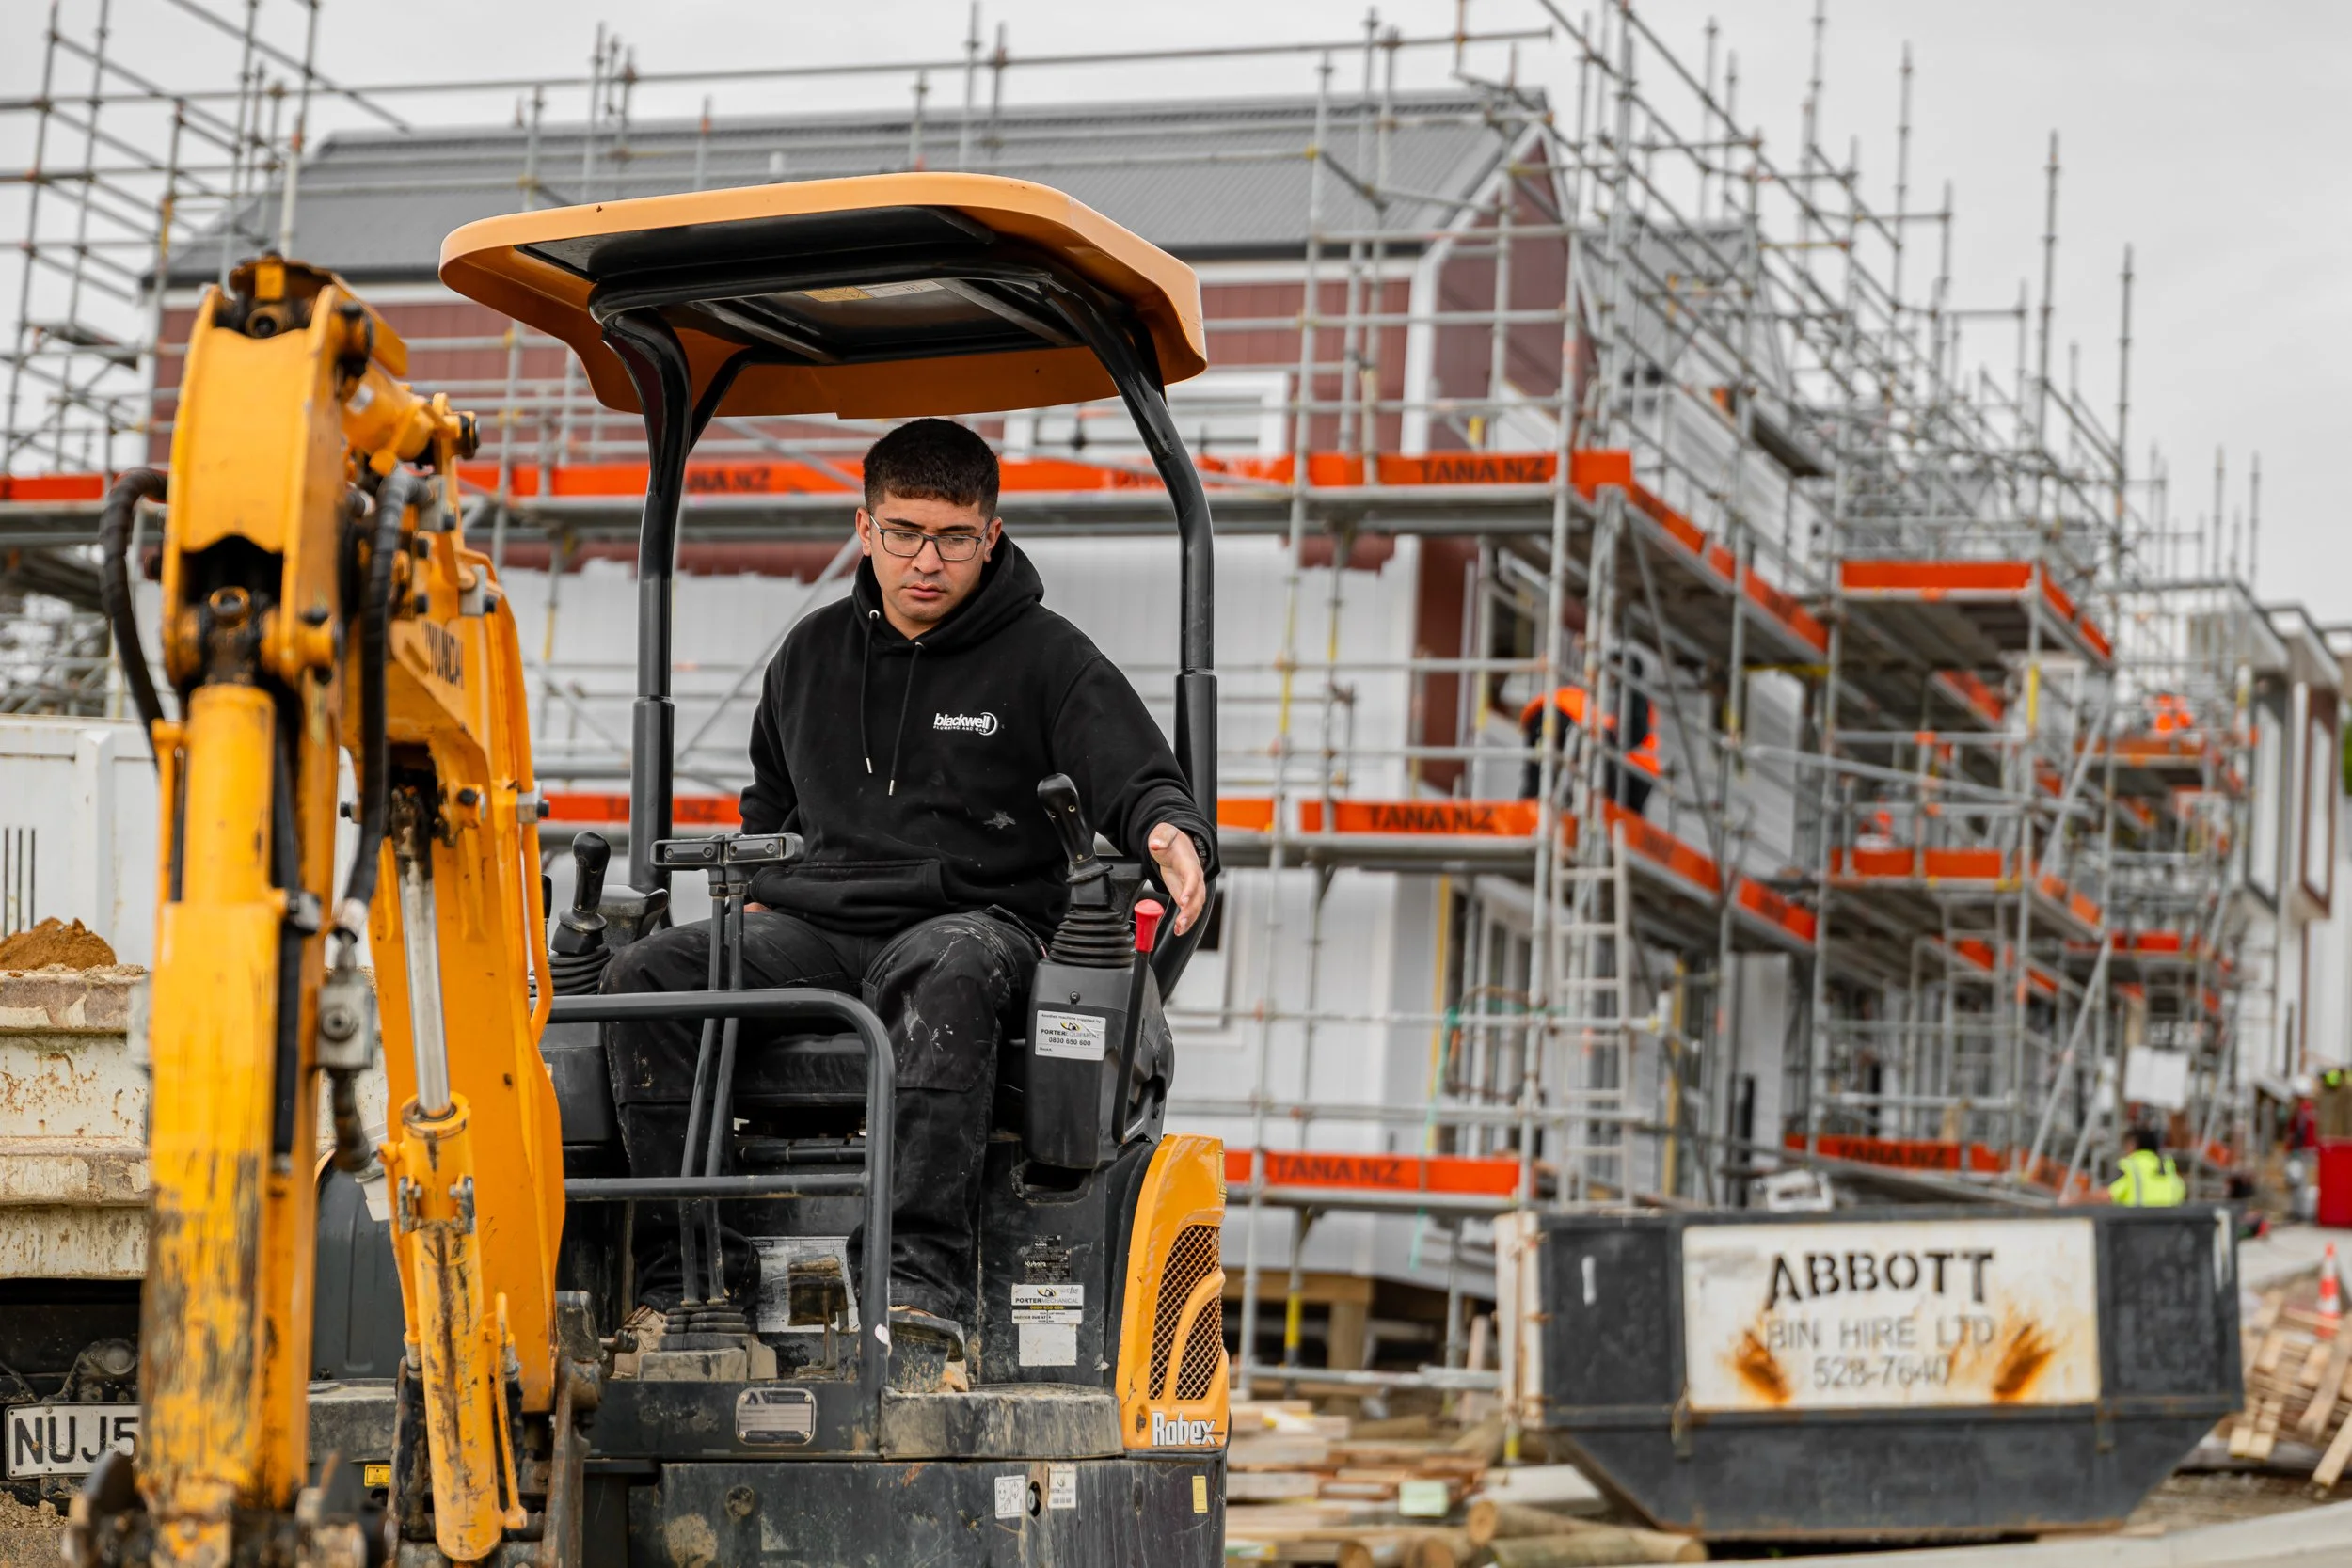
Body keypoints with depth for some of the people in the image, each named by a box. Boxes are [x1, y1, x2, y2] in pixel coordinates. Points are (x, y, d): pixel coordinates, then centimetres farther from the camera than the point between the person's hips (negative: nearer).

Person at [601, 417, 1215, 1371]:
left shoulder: (1046, 659, 5)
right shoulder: (812, 655, 18)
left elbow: (1137, 780, -4)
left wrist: (1174, 835, -28)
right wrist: (759, 900, 16)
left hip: (976, 920, -4)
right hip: (817, 931, 4)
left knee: (943, 973, -42)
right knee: (650, 974, -22)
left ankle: (923, 1278, -50)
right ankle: (678, 1281, -25)